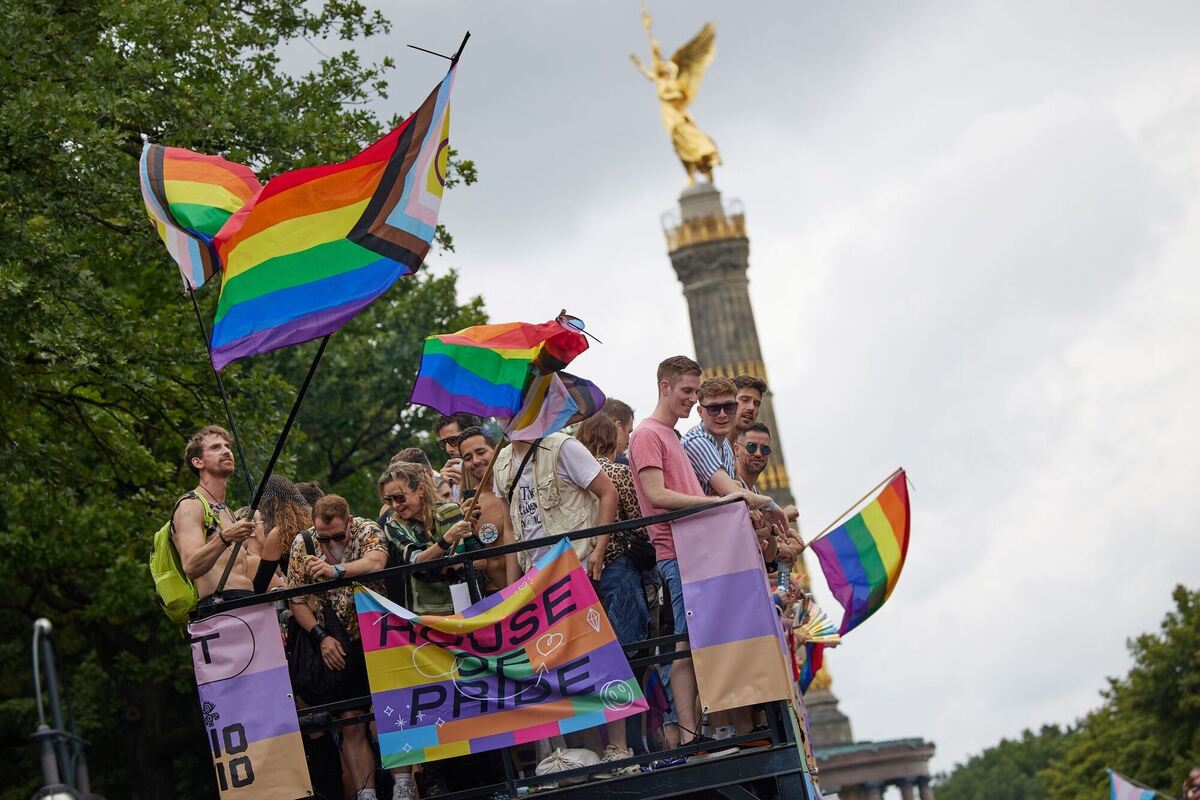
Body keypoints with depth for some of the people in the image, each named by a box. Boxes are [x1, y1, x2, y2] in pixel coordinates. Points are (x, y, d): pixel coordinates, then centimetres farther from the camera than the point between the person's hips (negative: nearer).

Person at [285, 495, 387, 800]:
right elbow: (297, 601, -1)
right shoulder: (302, 545, -3)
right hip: (336, 647, 1)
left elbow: (376, 562, -31)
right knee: (351, 725, -1)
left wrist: (336, 570, -47)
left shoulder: (367, 531, -9)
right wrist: (322, 637, -13)